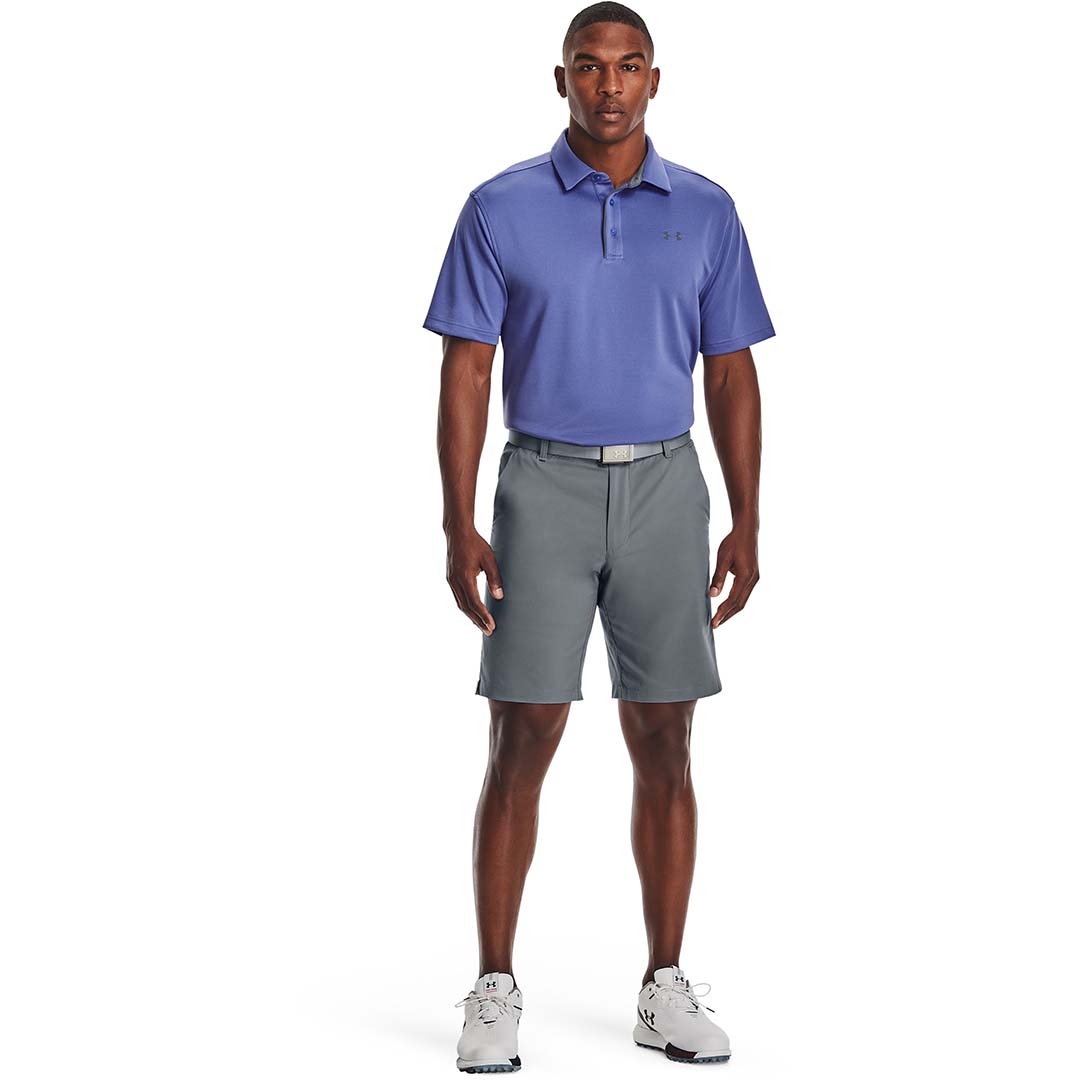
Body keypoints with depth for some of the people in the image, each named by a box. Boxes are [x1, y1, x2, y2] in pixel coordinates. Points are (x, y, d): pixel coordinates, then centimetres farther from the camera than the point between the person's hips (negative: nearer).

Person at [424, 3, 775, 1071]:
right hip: (543, 490, -2)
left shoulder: (705, 212, 6)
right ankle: (495, 992, 7)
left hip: (664, 491, 2)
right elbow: (465, 374, -1)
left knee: (663, 748, 5)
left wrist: (745, 526, 0)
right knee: (522, 743, -3)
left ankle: (665, 987, 15)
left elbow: (731, 379, 8)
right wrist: (459, 528, -9)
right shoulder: (502, 208, 1)